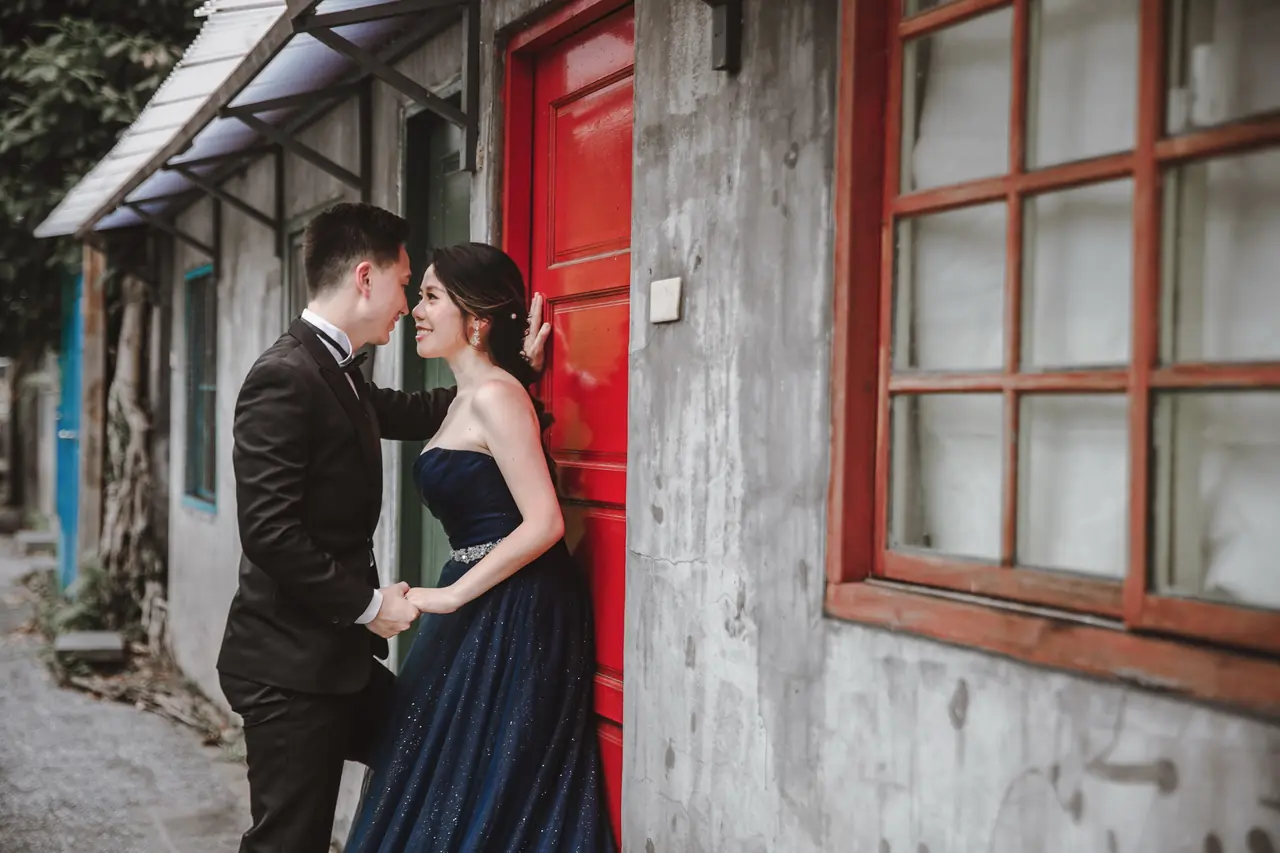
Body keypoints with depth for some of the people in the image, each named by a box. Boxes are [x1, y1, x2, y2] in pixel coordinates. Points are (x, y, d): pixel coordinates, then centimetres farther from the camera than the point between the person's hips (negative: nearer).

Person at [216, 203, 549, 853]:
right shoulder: (284, 378, -18)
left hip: (337, 655, 9)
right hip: (290, 666, -9)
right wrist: (367, 605, -16)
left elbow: (415, 413, 27)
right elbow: (270, 533, -24)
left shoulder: (336, 372, 12)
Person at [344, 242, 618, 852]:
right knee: (451, 786, 15)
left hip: (515, 613, -10)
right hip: (485, 608, 10)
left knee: (480, 795, 0)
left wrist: (451, 596, -17)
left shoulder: (495, 394, -15)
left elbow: (544, 522, -22)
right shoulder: (468, 397, 14)